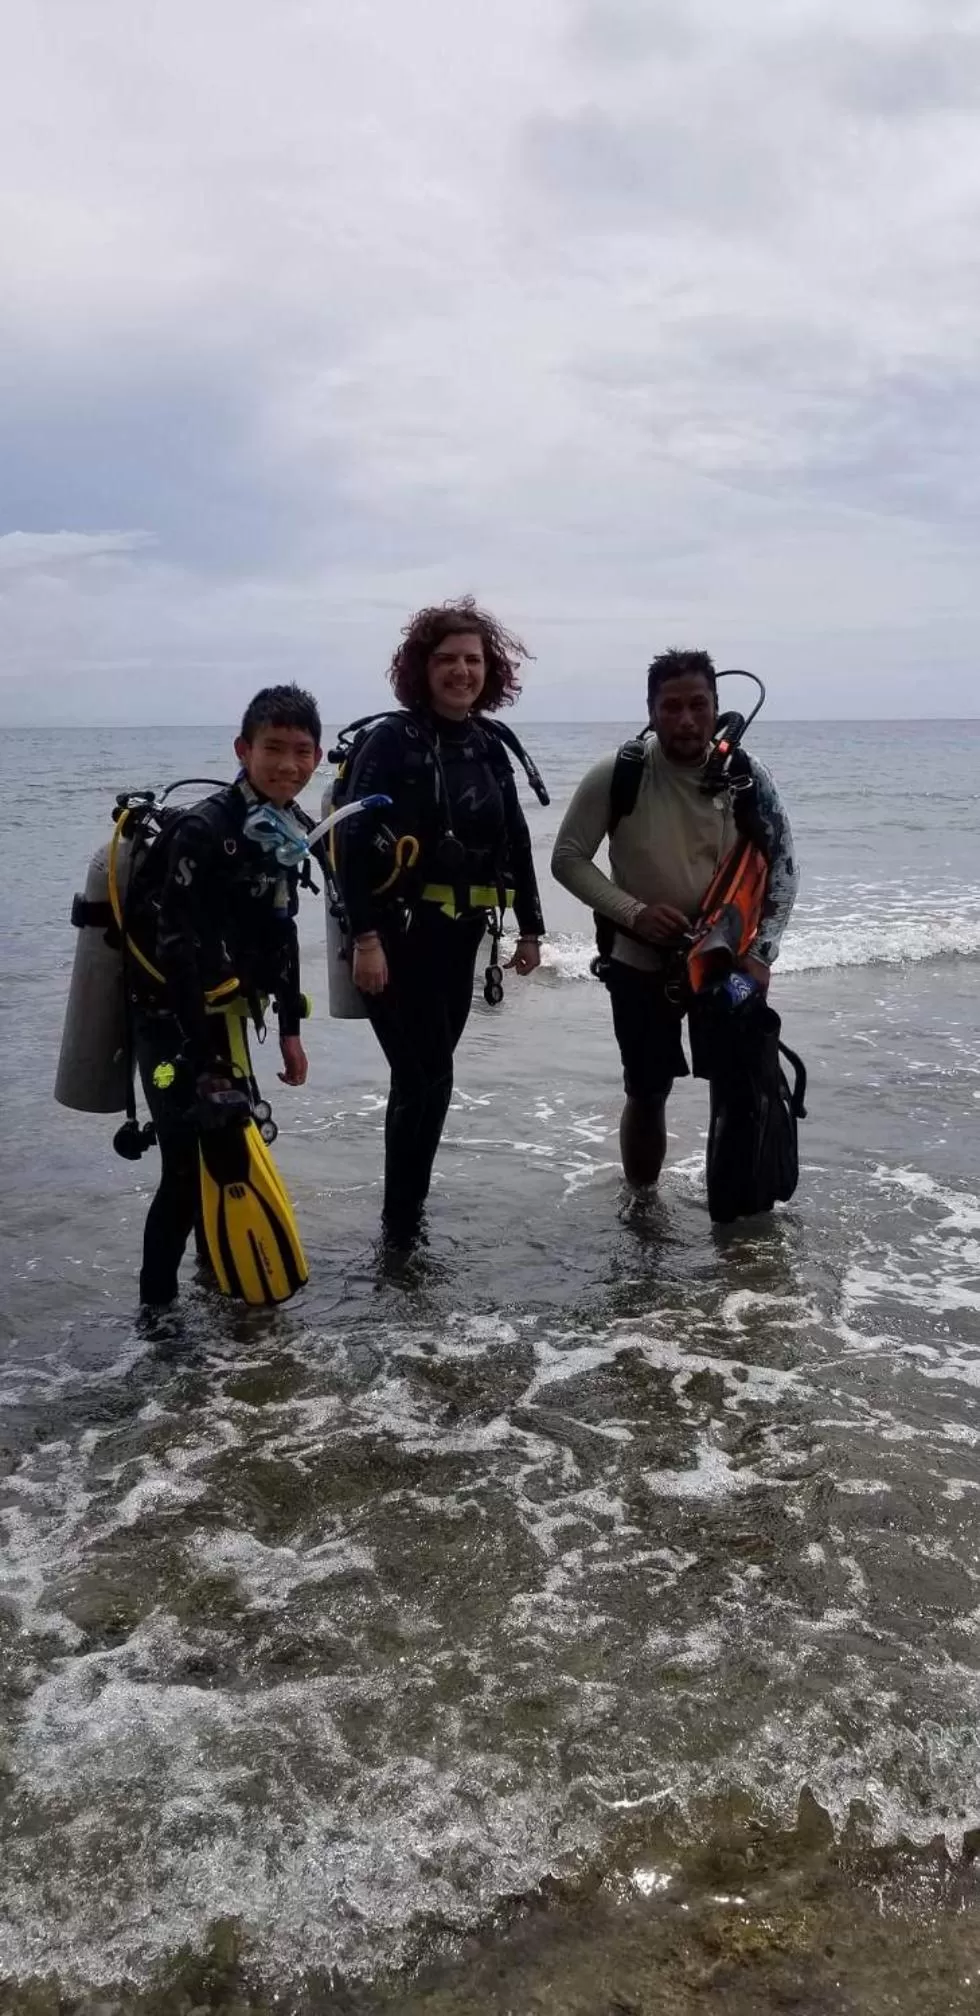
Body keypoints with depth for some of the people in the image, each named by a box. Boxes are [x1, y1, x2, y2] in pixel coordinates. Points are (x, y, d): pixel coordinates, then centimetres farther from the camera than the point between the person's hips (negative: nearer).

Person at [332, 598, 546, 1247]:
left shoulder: (491, 746, 11)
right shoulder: (393, 740, -9)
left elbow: (516, 842, 17)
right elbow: (357, 843, -15)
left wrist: (530, 927, 15)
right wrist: (366, 937, -22)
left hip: (460, 938, 6)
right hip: (400, 937, -6)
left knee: (425, 1077, 14)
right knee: (427, 1079, -7)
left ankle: (409, 1208, 26)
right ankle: (402, 1225, 5)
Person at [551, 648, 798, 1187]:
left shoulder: (746, 778, -11)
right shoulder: (617, 776, -16)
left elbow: (782, 869, -3)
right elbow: (568, 859, -9)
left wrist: (759, 953, -12)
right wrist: (633, 912, -21)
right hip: (642, 963, -1)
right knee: (648, 1094, 10)